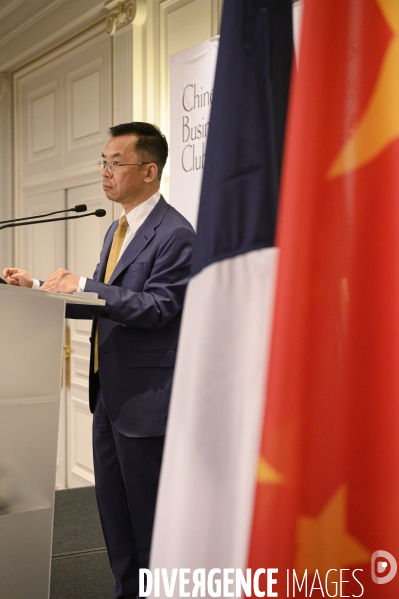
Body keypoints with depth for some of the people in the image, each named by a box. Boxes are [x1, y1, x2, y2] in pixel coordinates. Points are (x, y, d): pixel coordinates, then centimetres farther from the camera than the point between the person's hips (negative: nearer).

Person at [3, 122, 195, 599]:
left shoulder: (174, 233, -14)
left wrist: (84, 285, -25)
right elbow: (104, 304, 15)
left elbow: (158, 307, -22)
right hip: (108, 394, 9)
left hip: (143, 398, -9)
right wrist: (39, 287, 5)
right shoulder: (117, 230, 16)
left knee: (148, 515, 3)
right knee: (114, 513, 17)